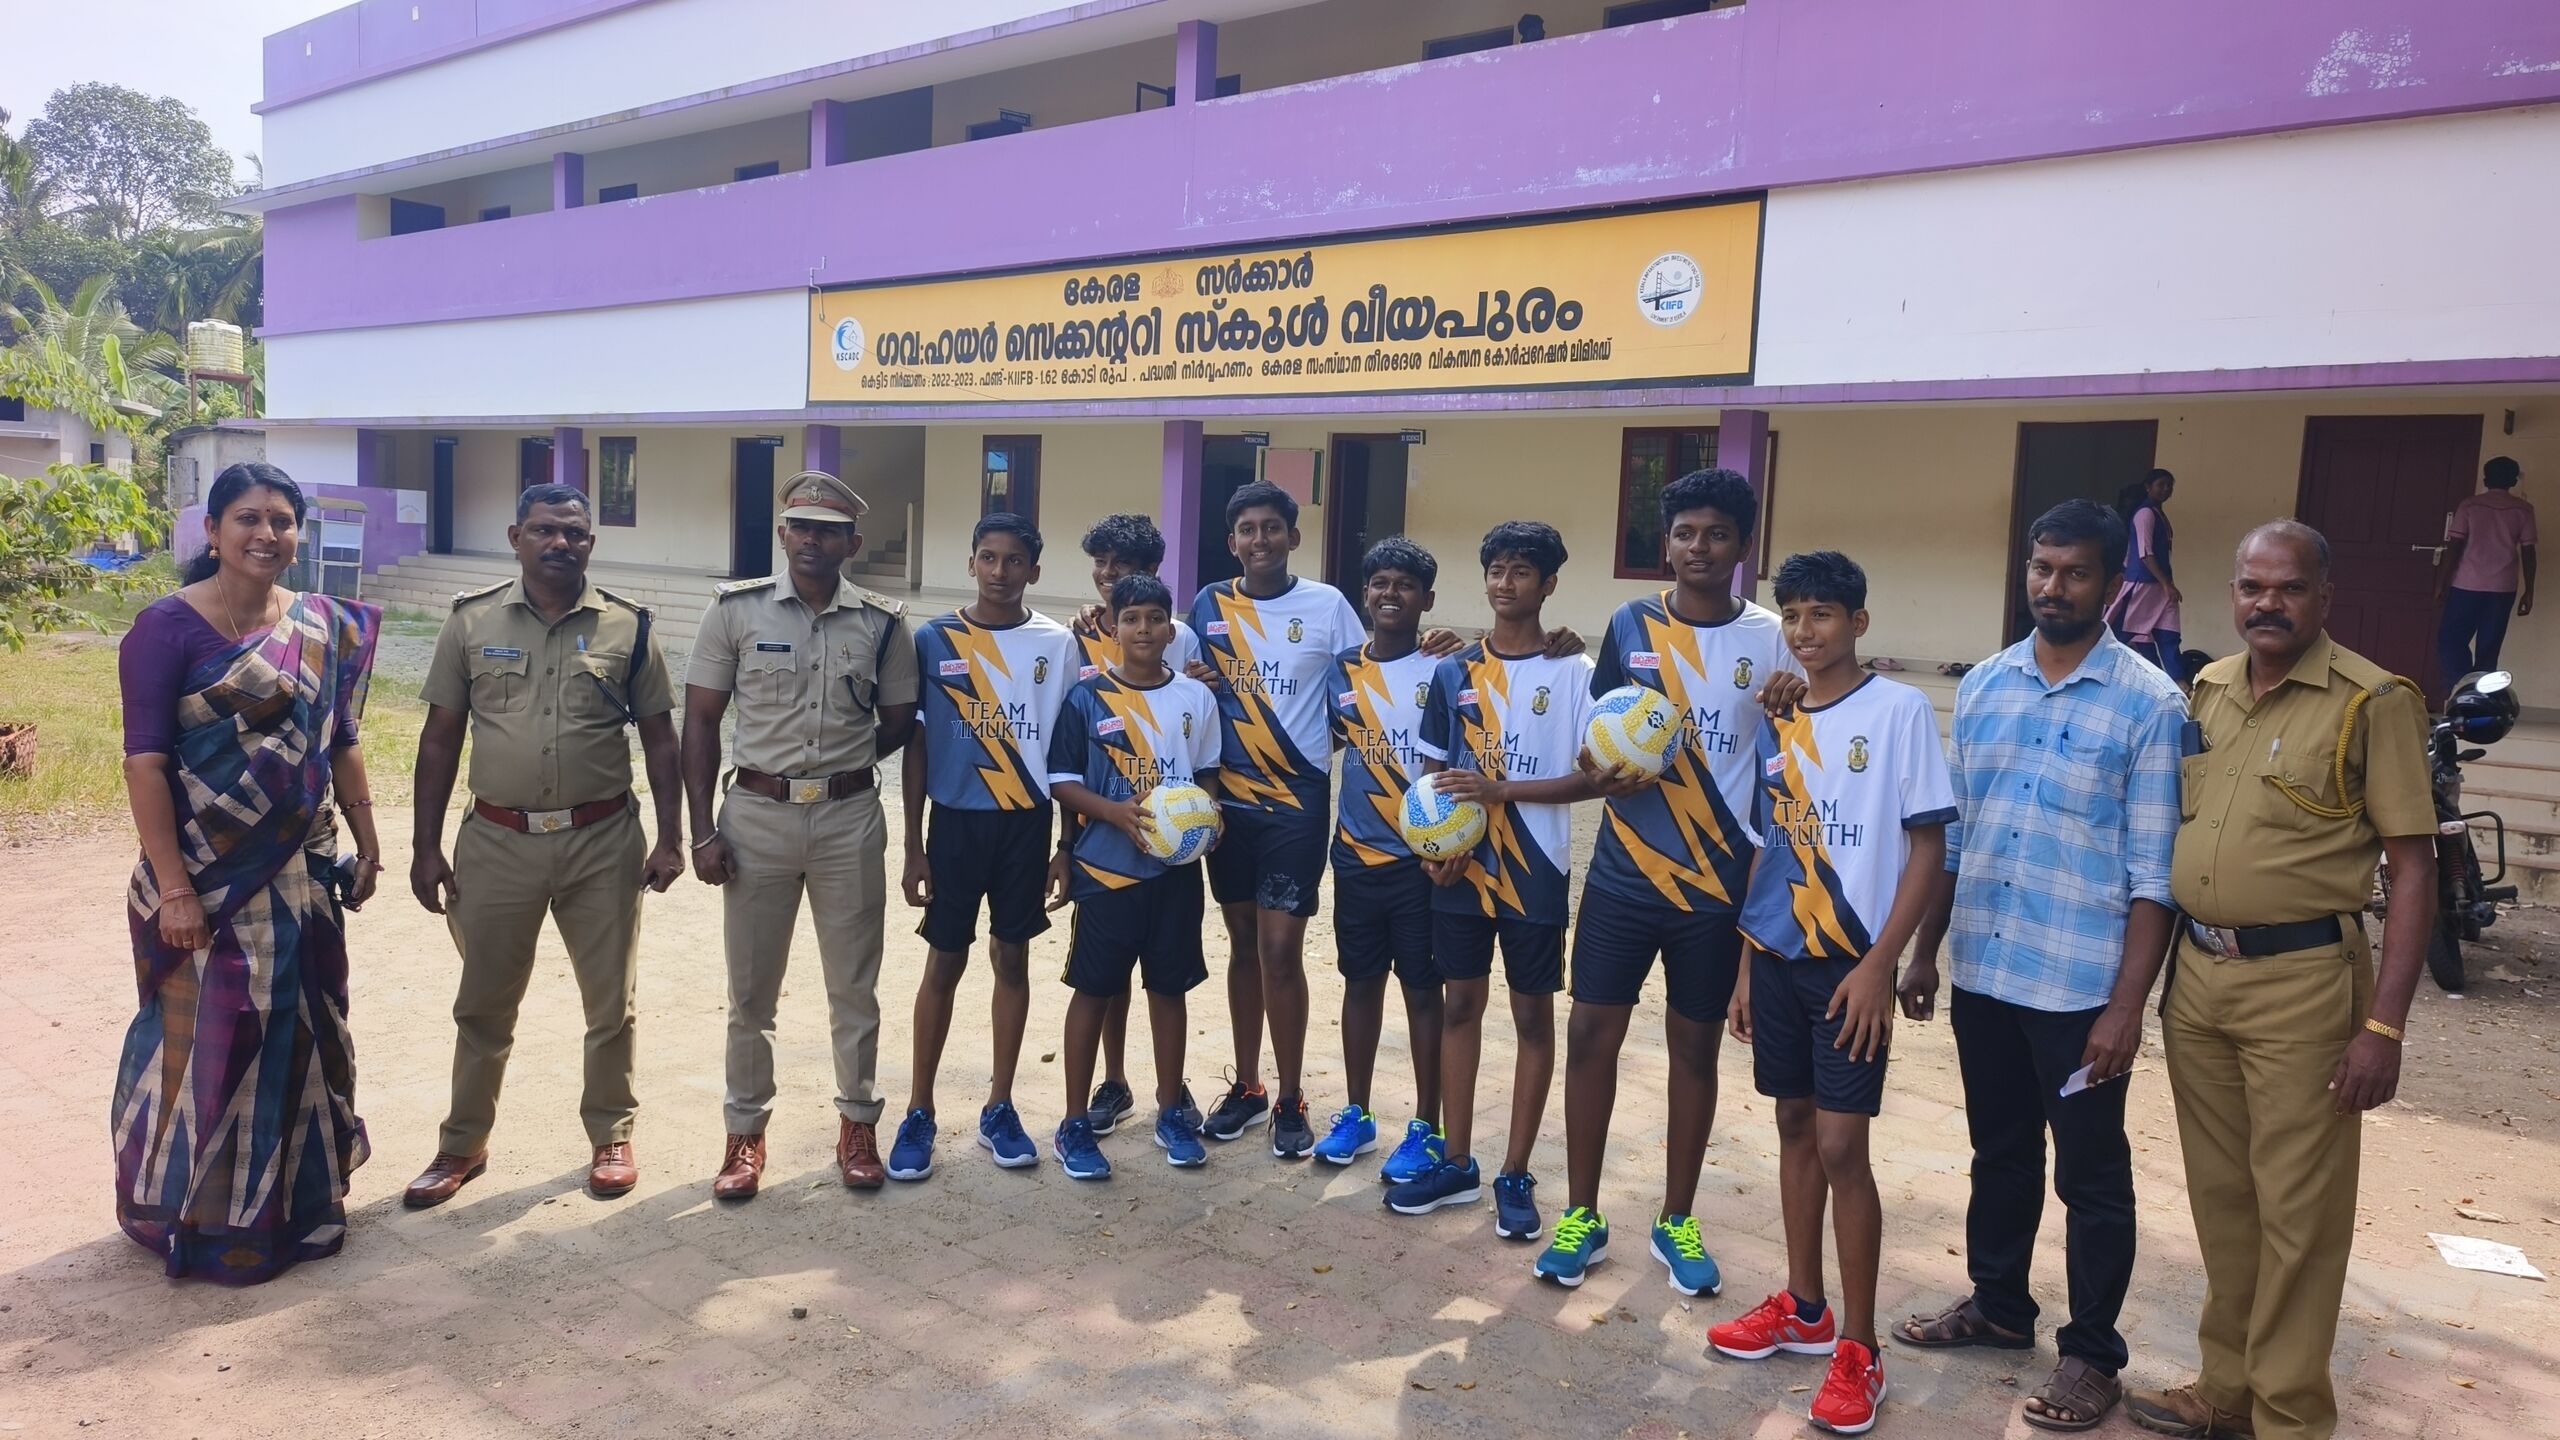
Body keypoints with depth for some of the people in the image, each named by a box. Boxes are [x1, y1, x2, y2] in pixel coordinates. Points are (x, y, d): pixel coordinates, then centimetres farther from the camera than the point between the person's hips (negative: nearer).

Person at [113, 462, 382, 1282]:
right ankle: (192, 1214, 23)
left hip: (301, 870, 5)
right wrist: (172, 888, -17)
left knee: (302, 1031, 13)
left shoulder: (324, 625, 4)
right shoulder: (170, 626, -11)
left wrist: (366, 843, 10)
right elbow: (143, 760, -14)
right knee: (205, 1036, 5)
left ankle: (297, 1198, 31)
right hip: (206, 874, -5)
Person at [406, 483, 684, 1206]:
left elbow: (659, 738, 4)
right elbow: (440, 739, 5)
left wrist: (670, 837, -1)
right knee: (484, 1004, 13)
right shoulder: (472, 621, 2)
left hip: (602, 841, 0)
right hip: (498, 841, 1)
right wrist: (426, 847, 2)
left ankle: (612, 1135, 27)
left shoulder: (627, 626, 0)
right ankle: (462, 1145, 30)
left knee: (611, 1001, 9)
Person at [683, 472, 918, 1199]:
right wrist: (701, 829, -4)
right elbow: (701, 721, 1)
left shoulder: (883, 623, 0)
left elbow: (899, 723, 10)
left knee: (854, 984, 10)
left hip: (851, 820, 0)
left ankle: (858, 1124, 26)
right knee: (751, 987, 10)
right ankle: (746, 1131, 25)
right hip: (756, 816, 0)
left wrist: (841, 761, -5)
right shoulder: (736, 609, -2)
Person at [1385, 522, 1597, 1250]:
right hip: (1459, 867, 3)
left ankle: (1515, 1176, 17)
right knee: (1460, 1005, 10)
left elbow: (1592, 777, -10)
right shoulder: (1455, 672, 4)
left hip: (1535, 872, -3)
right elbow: (1431, 770, 8)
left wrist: (1500, 790, -21)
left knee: (1533, 1015, 6)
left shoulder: (1576, 674, -6)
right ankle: (1456, 1163, 23)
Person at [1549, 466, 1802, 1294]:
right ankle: (1582, 1215, 19)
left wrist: (1793, 709, -20)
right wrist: (1602, 771, -14)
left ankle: (1677, 1223, 26)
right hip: (1624, 875, 1)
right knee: (1592, 1034, 3)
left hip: (1718, 883, -1)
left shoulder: (1769, 638, -1)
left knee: (1695, 1047, 10)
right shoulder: (1631, 625, 2)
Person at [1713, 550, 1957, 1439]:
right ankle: (1803, 1309, 29)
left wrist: (1879, 964, -14)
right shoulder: (1774, 721, 8)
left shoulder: (1899, 711, -7)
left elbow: (1928, 849, -9)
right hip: (1778, 955, 5)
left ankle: (1858, 1347, 10)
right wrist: (1746, 961, 11)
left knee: (1841, 1148, -4)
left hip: (1851, 963, -5)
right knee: (1794, 1128, 14)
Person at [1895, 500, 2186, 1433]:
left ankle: (2091, 1353, 25)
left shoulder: (2149, 704, -9)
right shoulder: (1981, 686, 5)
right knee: (1999, 1152, 20)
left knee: (2091, 1175, 9)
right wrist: (1925, 950, 11)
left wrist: (2128, 1004, -14)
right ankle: (1998, 1305, 38)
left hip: (2080, 983, -5)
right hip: (1982, 970, 5)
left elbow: (2152, 870, -11)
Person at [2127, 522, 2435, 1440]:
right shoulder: (2206, 689, 9)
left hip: (2302, 981, -5)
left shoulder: (2371, 701, -8)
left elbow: (2413, 868, -10)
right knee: (2219, 1196, 15)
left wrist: (2384, 1024, -15)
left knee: (2297, 1211, 3)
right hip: (2195, 973, 6)